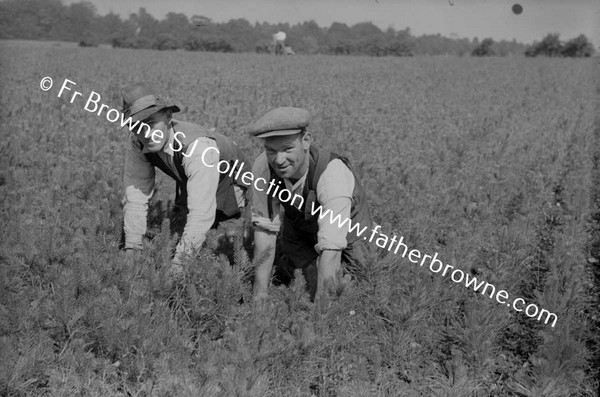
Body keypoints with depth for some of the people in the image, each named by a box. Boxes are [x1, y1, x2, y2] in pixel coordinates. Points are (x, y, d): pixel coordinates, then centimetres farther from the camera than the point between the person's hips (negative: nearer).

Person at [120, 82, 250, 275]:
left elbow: (201, 213, -47)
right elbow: (135, 198, -21)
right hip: (188, 184, 5)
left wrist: (178, 261, -51)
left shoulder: (198, 145, -44)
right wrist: (131, 249, -27)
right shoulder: (137, 145, -24)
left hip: (229, 183, -5)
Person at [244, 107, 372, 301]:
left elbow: (331, 251, -45)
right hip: (298, 231, 4)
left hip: (345, 239, -3)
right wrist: (259, 297, -25)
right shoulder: (263, 166, -28)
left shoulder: (333, 172, -42)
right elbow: (264, 232, -22)